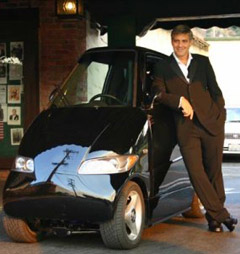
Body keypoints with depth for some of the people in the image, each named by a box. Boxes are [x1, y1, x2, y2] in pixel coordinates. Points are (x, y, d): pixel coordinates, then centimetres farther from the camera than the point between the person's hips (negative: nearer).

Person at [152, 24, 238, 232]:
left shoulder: (202, 62, 15)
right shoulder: (163, 67, 11)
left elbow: (215, 90, 16)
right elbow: (158, 94, -1)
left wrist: (220, 114, 5)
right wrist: (180, 101, -14)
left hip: (211, 122, 1)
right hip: (186, 128, -1)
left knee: (214, 171, 5)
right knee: (196, 173, -8)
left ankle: (215, 215, 15)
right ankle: (220, 215, 0)